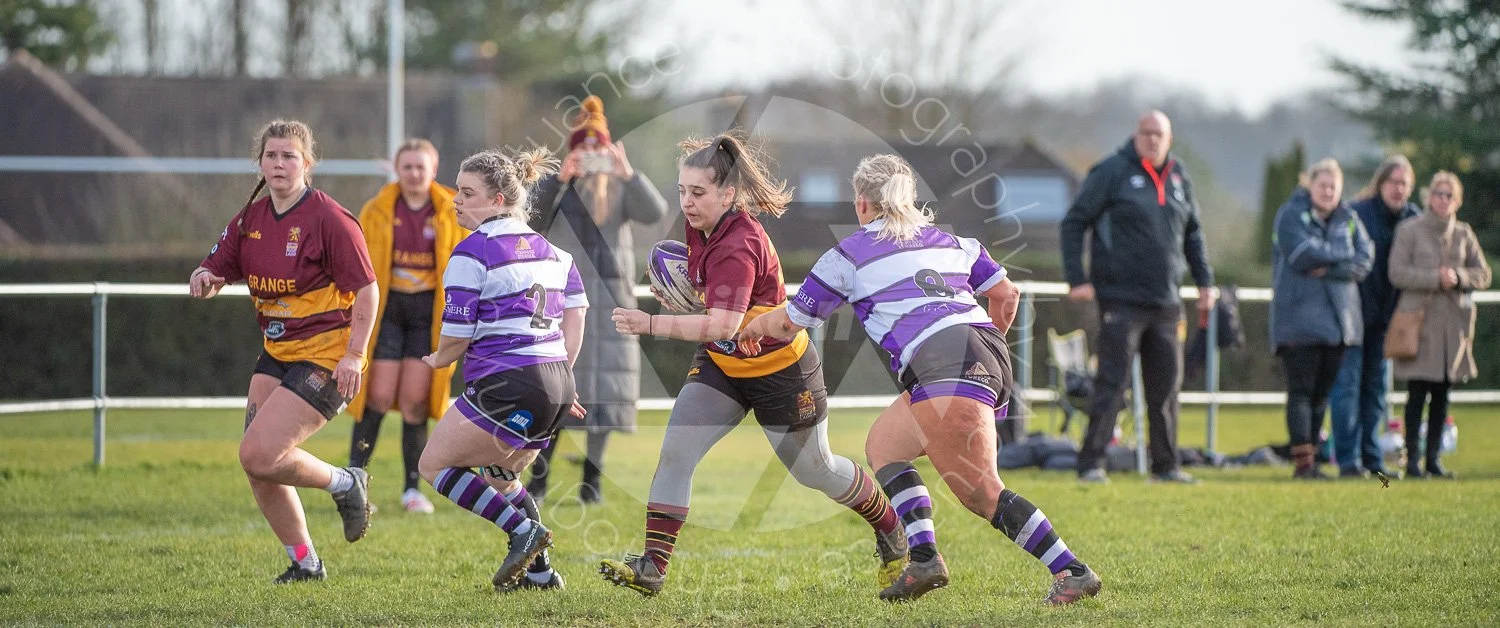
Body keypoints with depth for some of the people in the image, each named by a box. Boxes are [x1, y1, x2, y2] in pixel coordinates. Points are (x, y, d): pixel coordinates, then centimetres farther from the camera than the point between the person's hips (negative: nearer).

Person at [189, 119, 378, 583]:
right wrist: (203, 278, -13)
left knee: (259, 455, -17)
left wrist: (354, 355, -19)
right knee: (257, 465, 3)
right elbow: (214, 275, 11)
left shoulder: (329, 219, -14)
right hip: (277, 354, 8)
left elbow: (367, 289, -13)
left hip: (326, 358, -8)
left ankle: (346, 484, 8)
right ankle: (305, 563, 19)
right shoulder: (251, 219, 6)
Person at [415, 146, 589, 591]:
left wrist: (437, 361, 13)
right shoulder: (547, 249, 15)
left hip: (508, 385, -9)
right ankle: (539, 570, 21)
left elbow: (456, 338, -8)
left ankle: (525, 530, -7)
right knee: (499, 475, 27)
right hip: (557, 385, 9)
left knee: (434, 464, 2)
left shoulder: (471, 253, -9)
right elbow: (576, 313, 15)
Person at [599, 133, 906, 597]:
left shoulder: (737, 246, -33)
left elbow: (723, 323, -46)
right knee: (674, 453, -11)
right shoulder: (700, 226, -6)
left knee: (815, 470, 12)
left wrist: (652, 325, -55)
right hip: (720, 364, 8)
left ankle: (891, 531, 40)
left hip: (780, 371, -8)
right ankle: (652, 568, -13)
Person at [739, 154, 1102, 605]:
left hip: (943, 364, -7)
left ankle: (1072, 572, -18)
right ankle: (923, 558, 3)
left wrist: (749, 328, 43)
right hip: (992, 356, 7)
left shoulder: (847, 256, 13)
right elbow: (1007, 294, 26)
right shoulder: (949, 241, 26)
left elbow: (790, 323, 22)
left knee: (980, 493, -8)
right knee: (883, 445, 18)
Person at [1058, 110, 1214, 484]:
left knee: (1167, 387, 8)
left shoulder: (1179, 178, 12)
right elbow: (1073, 223, -4)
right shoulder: (1113, 172, -5)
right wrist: (1077, 279, -11)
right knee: (1112, 383, -8)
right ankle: (1091, 463, -5)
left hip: (1166, 303, 6)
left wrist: (1205, 282, 16)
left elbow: (1193, 233, 23)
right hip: (1121, 299, -5)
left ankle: (1165, 464, 17)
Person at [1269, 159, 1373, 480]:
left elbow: (1364, 260, 0)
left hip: (1337, 318, 5)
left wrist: (1328, 269, -14)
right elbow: (1303, 254, -16)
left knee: (1322, 392, 7)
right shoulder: (1290, 215, -1)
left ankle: (1311, 459, 12)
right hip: (1299, 317, -5)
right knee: (1301, 390, -9)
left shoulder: (1348, 219, 12)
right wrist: (1343, 253, -5)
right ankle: (1302, 462, -13)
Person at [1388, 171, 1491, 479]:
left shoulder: (1463, 234, 12)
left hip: (1453, 322, 4)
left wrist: (1458, 277, -9)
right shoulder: (1409, 230, 1)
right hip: (1419, 318, -4)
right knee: (1418, 393, -7)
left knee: (1442, 395, 5)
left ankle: (1433, 457, 11)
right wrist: (1435, 278, -16)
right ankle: (1412, 458, -3)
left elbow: (1483, 274, 11)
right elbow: (1397, 272, -7)